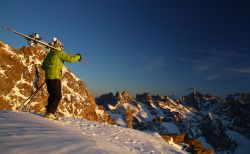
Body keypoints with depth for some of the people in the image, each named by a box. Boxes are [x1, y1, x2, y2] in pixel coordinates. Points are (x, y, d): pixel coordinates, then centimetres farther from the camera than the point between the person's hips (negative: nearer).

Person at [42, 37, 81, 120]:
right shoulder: (59, 53, -5)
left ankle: (49, 112, 19)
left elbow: (43, 66, 25)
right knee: (57, 96, -5)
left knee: (52, 95, 15)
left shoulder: (49, 54, 20)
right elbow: (70, 59, -13)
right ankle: (50, 113, -9)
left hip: (48, 77, 9)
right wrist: (78, 56, 4)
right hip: (55, 77, -8)